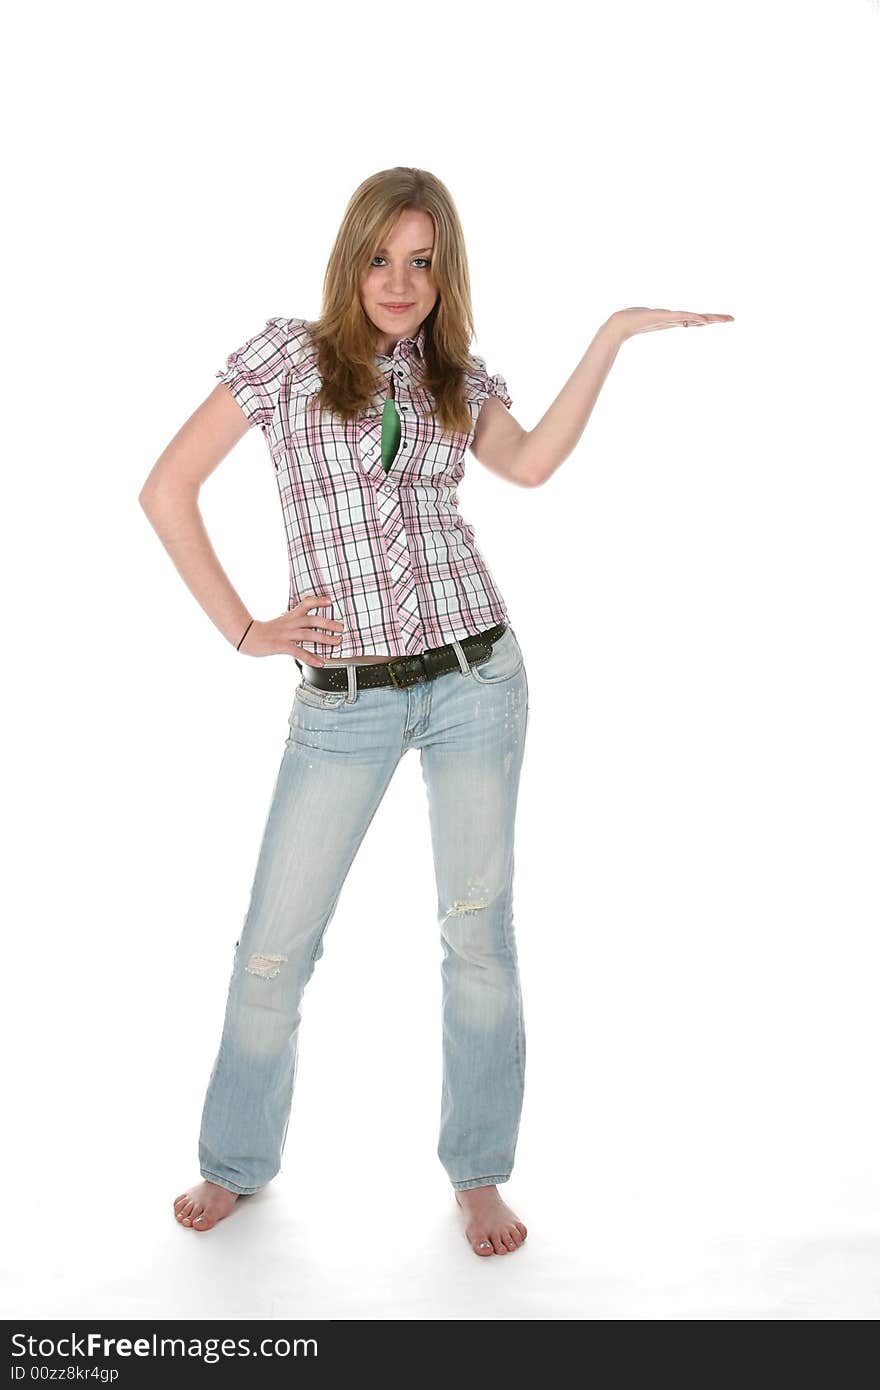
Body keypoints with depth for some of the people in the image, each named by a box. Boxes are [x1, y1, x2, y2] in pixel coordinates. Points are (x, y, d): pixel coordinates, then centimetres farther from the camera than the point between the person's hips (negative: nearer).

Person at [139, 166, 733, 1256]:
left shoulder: (456, 377, 10)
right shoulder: (289, 354, 1)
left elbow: (530, 463, -10)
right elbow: (167, 491, -1)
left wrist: (613, 334, -12)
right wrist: (241, 630, -4)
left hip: (474, 677, 2)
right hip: (343, 699, -2)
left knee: (478, 930, 6)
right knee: (275, 944, 4)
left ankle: (478, 1174, 24)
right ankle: (236, 1164, 27)